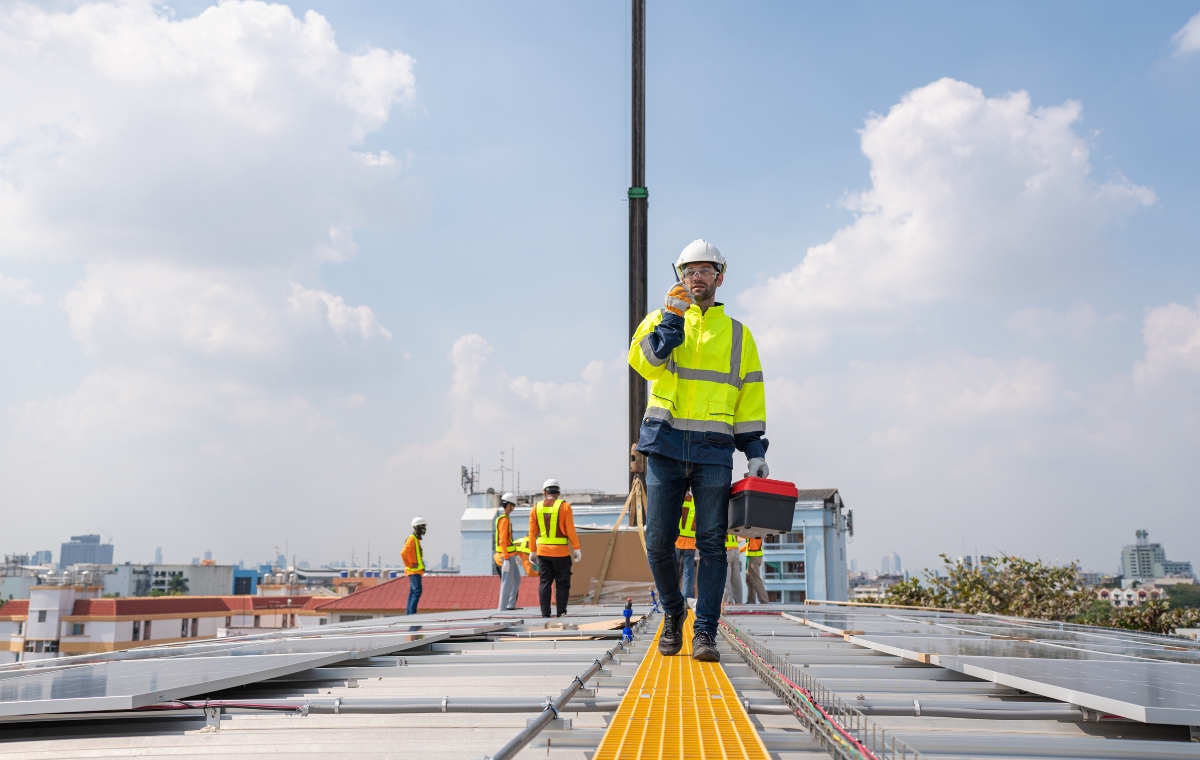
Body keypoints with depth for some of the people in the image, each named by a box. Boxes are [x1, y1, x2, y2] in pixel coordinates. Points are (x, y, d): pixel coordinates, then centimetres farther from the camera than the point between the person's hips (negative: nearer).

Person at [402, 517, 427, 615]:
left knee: (412, 592, 10)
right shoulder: (412, 539, -12)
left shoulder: (417, 539, 18)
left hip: (417, 571, 10)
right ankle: (412, 612, -18)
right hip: (414, 571, -10)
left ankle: (408, 613, 12)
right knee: (417, 591, -16)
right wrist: (410, 565, -17)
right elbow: (403, 553, -23)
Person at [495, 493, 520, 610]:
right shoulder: (504, 520, -17)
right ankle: (503, 608, -1)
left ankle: (511, 605, 21)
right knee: (507, 582, -6)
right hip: (506, 556, -10)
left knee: (517, 580, 16)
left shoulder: (507, 519, 16)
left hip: (510, 556, 10)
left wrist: (516, 555, 25)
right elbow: (502, 541, -22)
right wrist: (506, 560, -24)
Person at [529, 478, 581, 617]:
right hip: (560, 552, -3)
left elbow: (532, 532, 5)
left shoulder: (536, 508, 4)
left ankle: (545, 613, 6)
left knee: (544, 582, 8)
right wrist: (576, 548, -1)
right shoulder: (564, 506, -5)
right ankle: (561, 613, 3)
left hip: (542, 551, 3)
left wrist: (532, 551, 13)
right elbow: (570, 530, -7)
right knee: (562, 583, 5)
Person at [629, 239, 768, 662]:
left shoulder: (738, 335, 14)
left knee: (712, 543, -4)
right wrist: (672, 317, -13)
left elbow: (750, 398, 12)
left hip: (714, 452, 0)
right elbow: (643, 361, -8)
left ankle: (705, 632, 3)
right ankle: (673, 613, 24)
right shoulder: (663, 318, 12)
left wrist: (755, 451, 4)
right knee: (659, 541, 1)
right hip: (665, 447, 0)